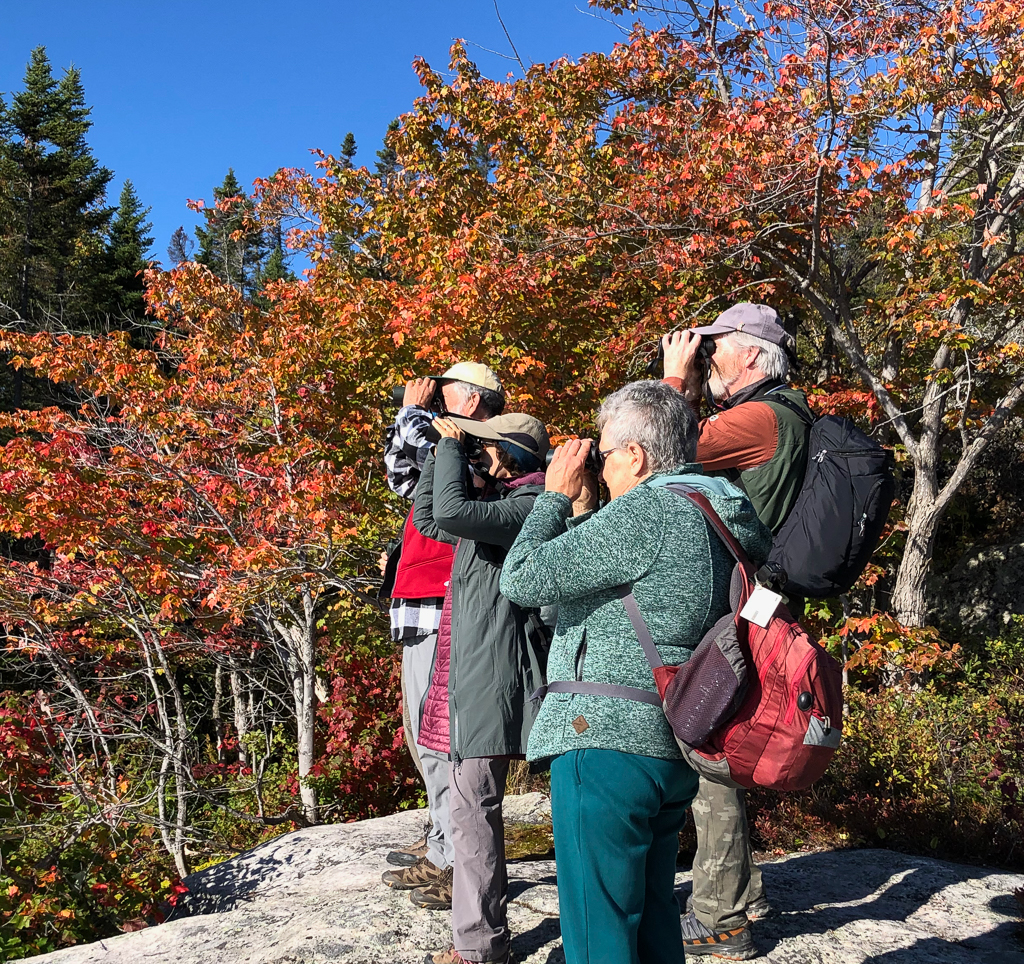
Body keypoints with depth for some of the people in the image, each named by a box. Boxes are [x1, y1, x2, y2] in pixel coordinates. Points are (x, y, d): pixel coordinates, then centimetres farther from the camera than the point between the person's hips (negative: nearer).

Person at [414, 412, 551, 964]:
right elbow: (429, 521, 25)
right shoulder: (494, 502, 18)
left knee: (474, 805, -5)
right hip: (467, 669, 10)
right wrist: (442, 453, 16)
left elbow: (453, 512, -27)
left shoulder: (528, 505, -13)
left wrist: (451, 445, -11)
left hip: (492, 671, -10)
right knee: (470, 804, 16)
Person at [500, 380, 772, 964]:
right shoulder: (725, 515, 13)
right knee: (653, 910, 21)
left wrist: (556, 497, -3)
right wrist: (580, 514, 21)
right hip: (675, 745, 10)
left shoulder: (649, 511, -17)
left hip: (609, 742, -10)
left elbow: (522, 580, -15)